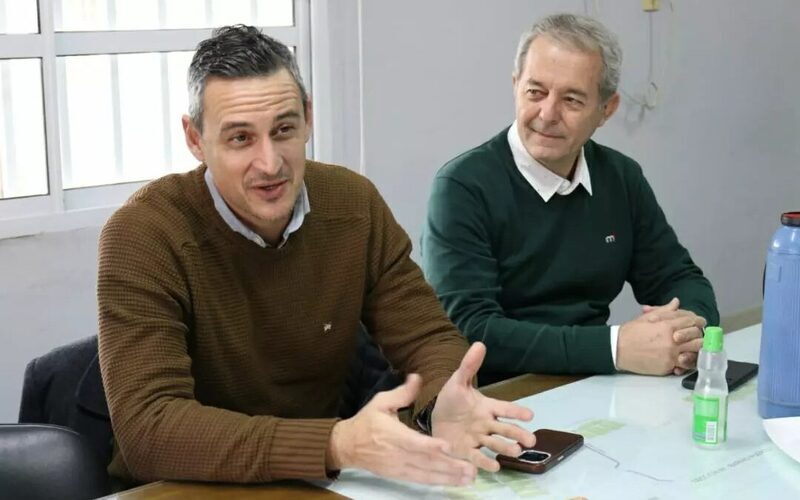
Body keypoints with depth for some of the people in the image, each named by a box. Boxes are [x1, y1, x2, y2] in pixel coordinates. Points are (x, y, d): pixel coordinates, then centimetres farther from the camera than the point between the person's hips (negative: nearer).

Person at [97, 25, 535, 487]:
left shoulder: (354, 206, -5)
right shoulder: (144, 235, -18)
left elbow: (427, 337, -2)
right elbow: (147, 428, -26)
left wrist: (444, 406, -26)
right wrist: (337, 445, -36)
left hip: (319, 483, 5)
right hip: (183, 490, -5)